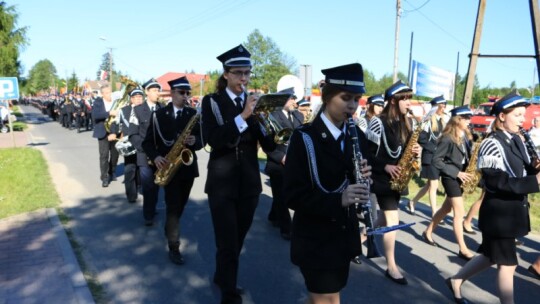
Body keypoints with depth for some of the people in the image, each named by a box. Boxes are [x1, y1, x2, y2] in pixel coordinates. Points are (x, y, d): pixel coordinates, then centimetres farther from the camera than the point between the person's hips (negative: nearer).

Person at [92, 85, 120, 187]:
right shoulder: (98, 102, -2)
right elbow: (95, 115, -19)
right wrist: (109, 113, -30)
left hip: (115, 133, 2)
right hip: (103, 133, -2)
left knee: (115, 154, 10)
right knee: (104, 155, -6)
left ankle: (111, 173, 31)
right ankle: (104, 178, 1)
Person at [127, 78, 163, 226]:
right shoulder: (138, 109, 0)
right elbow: (133, 134, -4)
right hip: (145, 154, -3)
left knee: (155, 186, 8)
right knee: (148, 186, -9)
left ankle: (152, 210, 23)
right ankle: (148, 216, 1)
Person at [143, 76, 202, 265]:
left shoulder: (194, 114, 4)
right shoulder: (159, 115, -3)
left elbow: (201, 140, 2)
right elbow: (148, 142, -3)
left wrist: (194, 141, -20)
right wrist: (155, 157, -21)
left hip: (188, 166, 4)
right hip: (169, 166, -3)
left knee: (180, 205, 17)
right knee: (173, 206, -7)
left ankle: (170, 232, 41)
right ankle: (173, 246, 1)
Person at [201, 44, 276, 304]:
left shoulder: (254, 102, 6)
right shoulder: (212, 101, -4)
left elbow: (269, 145, -2)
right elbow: (213, 140, -19)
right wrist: (242, 116, -25)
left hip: (249, 182, 4)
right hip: (222, 182, -4)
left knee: (238, 239, 16)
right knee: (228, 242, -2)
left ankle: (222, 278, 40)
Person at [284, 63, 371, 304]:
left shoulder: (356, 136, 4)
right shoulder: (305, 138, -15)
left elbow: (355, 183, 10)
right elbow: (293, 195, -19)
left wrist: (363, 179, -13)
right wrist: (338, 199, -31)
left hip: (344, 234, 6)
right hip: (315, 238, -6)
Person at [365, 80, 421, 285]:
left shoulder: (406, 123, 8)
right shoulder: (379, 122, -14)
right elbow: (368, 153, -14)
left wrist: (416, 151, -5)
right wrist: (385, 167, -20)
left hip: (398, 177, 8)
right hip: (382, 177, -8)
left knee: (386, 216, 16)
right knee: (393, 219, -8)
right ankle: (391, 267, 2)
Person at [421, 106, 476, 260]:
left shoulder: (466, 136, 7)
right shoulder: (448, 138, -16)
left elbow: (467, 156, 16)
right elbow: (436, 160, -18)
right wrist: (456, 173, -19)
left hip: (461, 176, 8)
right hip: (451, 177, -8)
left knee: (446, 208, 16)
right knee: (459, 213, -6)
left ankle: (427, 232, 31)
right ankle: (463, 249, 2)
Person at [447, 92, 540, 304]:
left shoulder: (517, 140, 10)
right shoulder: (491, 144, -18)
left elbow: (519, 172, 15)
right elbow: (495, 181, -25)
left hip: (513, 210, 9)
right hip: (498, 212, -9)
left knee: (491, 256, 19)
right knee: (507, 263, 2)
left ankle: (456, 281, 37)